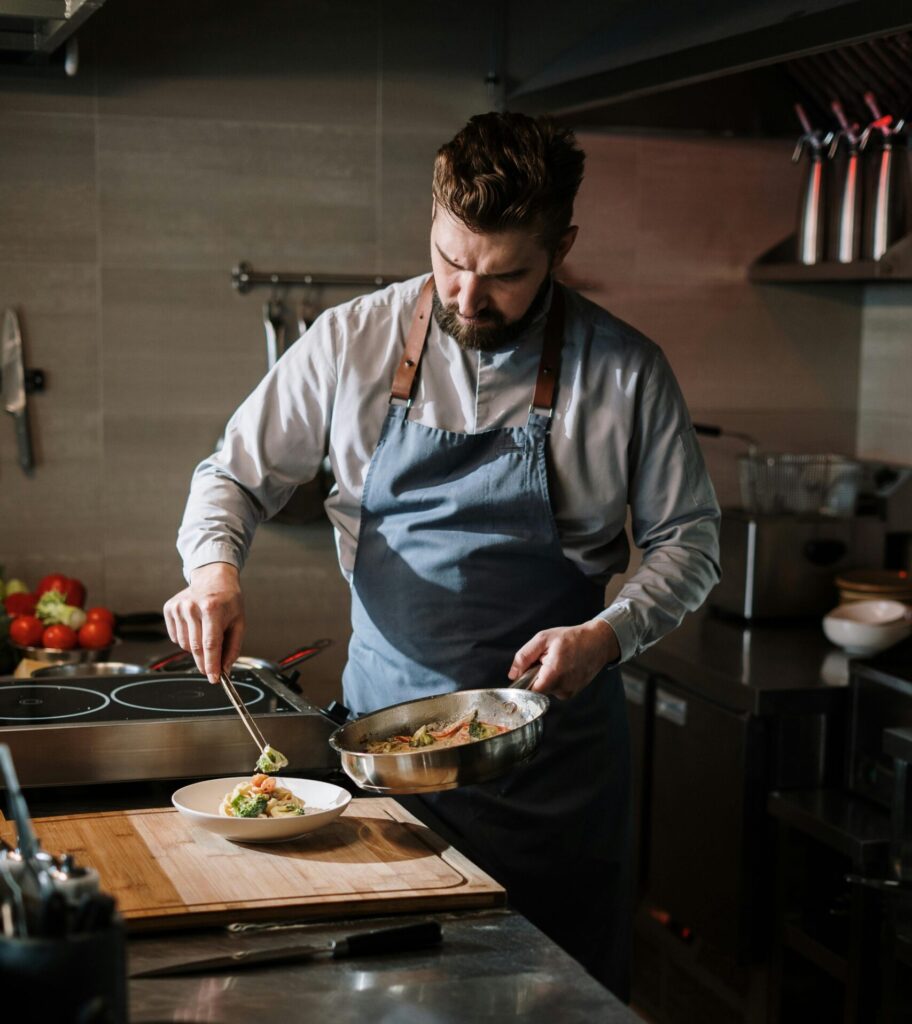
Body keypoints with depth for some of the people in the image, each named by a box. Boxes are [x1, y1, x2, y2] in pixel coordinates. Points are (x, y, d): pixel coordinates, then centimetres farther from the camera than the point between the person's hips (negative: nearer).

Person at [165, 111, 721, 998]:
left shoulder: (627, 374, -7)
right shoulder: (350, 343, -4)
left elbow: (688, 540, 2)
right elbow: (237, 472, 6)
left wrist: (609, 635, -15)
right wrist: (214, 566, -14)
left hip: (549, 733, -1)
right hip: (380, 725, 1)